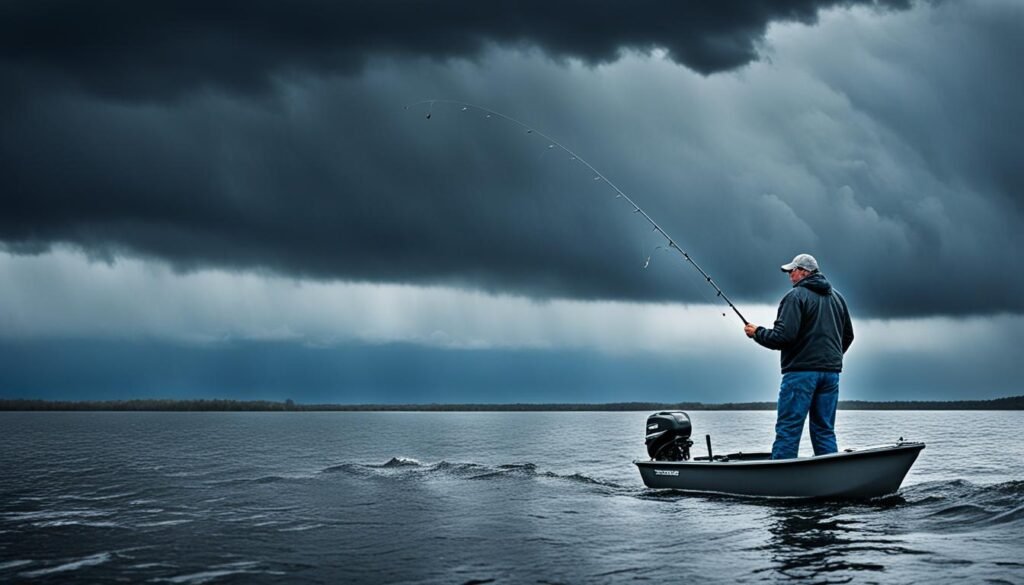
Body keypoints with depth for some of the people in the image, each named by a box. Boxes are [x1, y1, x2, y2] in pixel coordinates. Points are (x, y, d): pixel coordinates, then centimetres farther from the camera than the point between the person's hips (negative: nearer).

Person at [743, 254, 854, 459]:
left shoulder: (796, 297, -8)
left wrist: (756, 332, -1)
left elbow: (783, 336, -16)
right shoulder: (837, 297, 16)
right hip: (831, 373, 7)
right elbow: (848, 335, 22)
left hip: (801, 372, -7)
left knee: (787, 430, -6)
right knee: (825, 431, 10)